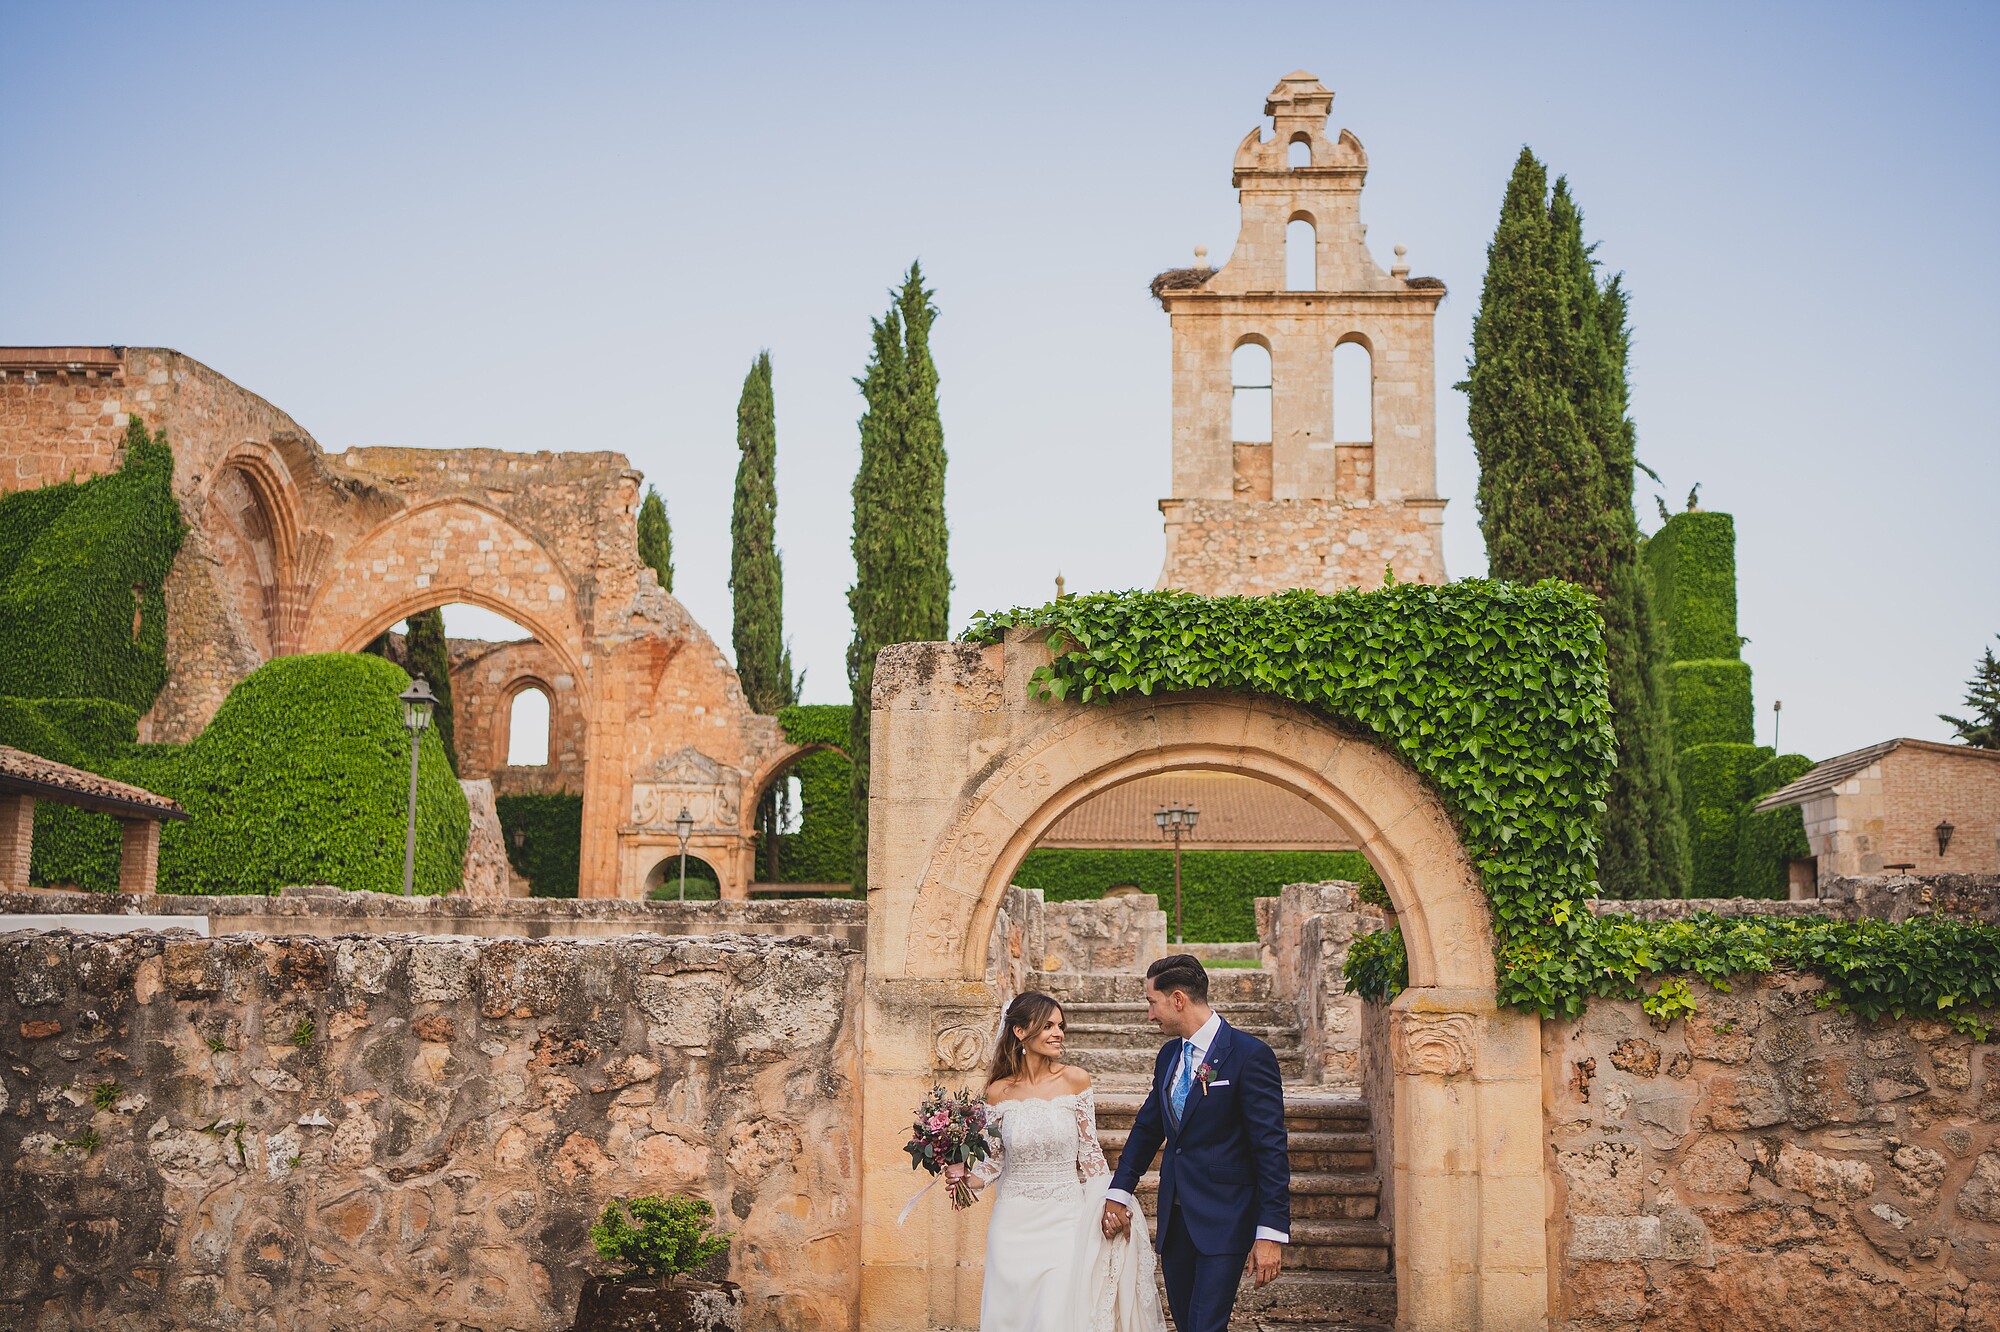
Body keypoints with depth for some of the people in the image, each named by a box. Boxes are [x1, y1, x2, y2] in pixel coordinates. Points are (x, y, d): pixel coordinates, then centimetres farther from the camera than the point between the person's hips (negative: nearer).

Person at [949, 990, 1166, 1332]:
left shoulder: (1074, 1080, -3)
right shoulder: (999, 1092, 0)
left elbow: (1090, 1151, 2)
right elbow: (996, 1158, 7)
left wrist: (1110, 1207, -3)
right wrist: (970, 1178, -12)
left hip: (1065, 1217, -1)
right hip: (1014, 1221, 1)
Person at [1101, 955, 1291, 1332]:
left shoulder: (1249, 1054, -12)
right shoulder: (1169, 1055, 11)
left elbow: (1271, 1148, -14)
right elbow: (1147, 1128, 20)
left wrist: (1271, 1232, -18)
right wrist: (1118, 1192, 9)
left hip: (1224, 1220, -7)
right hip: (1174, 1217, 7)